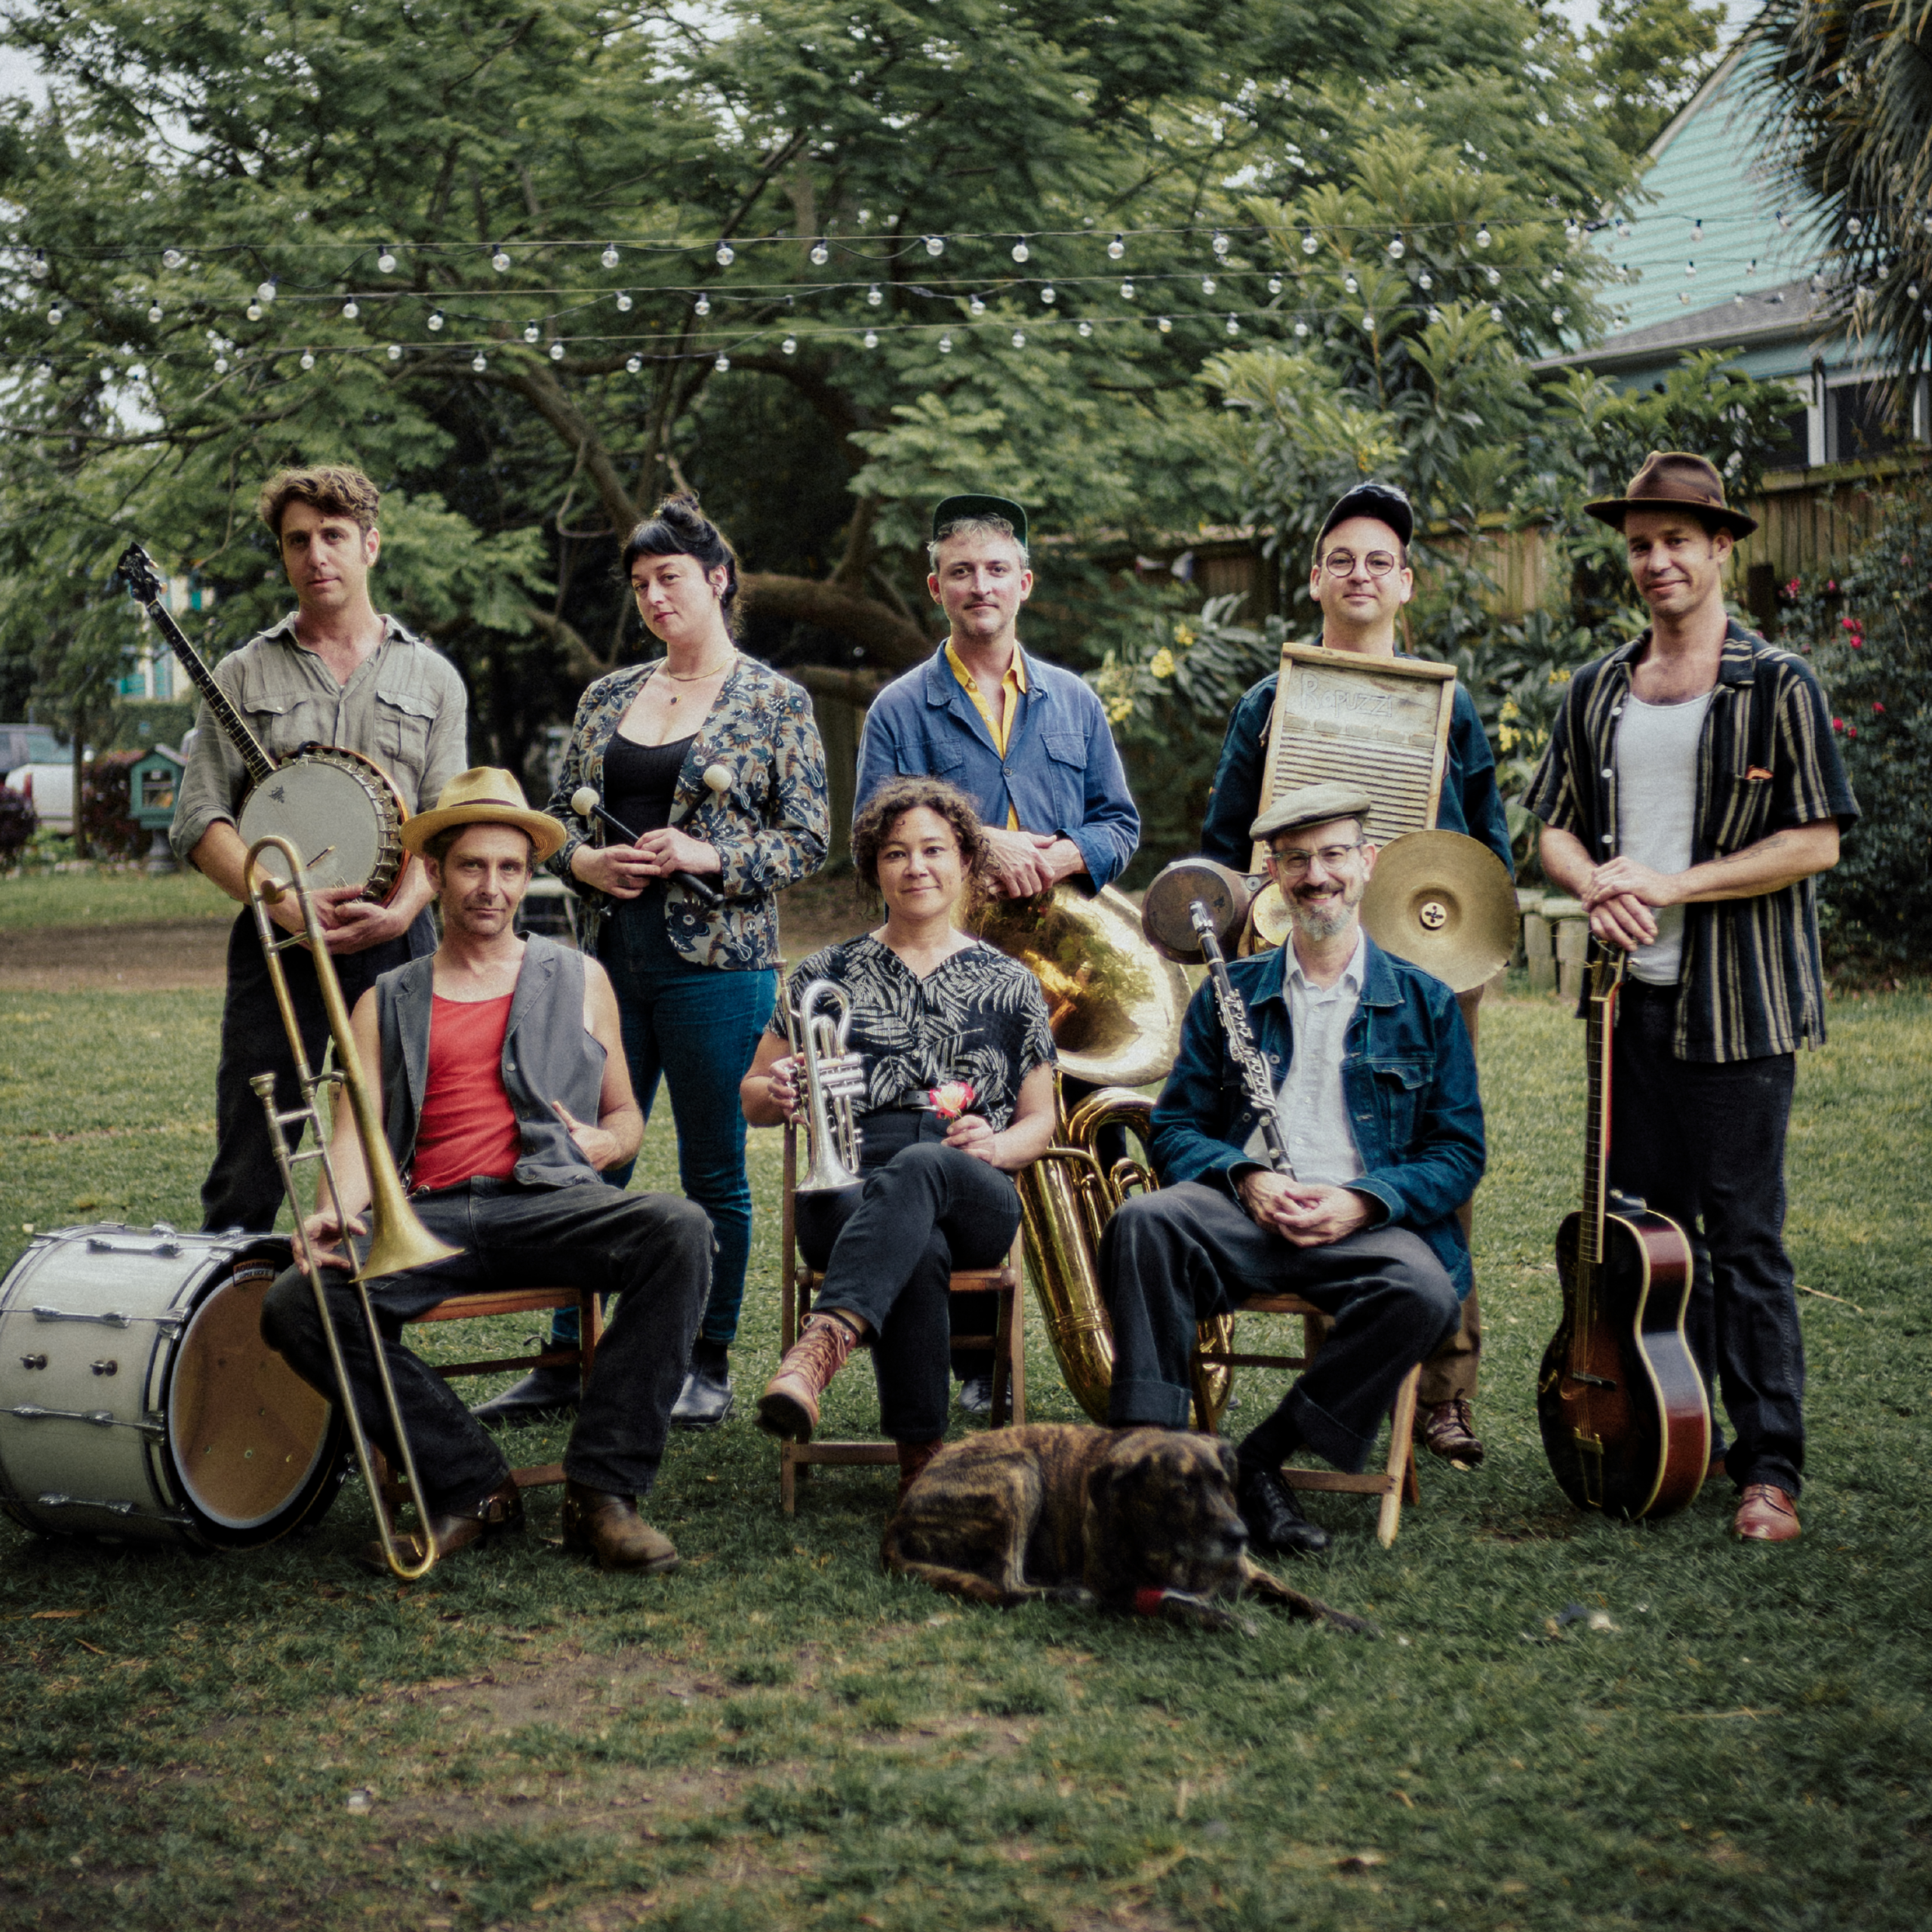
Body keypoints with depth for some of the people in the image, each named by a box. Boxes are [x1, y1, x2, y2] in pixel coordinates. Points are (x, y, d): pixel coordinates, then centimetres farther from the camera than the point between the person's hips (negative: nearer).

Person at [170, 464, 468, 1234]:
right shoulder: (243, 676, 10)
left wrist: (401, 910, -16)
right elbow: (198, 821, 3)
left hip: (396, 947, 1)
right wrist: (282, 902, -14)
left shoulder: (431, 678, 11)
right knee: (246, 1181, -1)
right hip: (273, 946, 0)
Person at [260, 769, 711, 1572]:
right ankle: (473, 1488, -15)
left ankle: (602, 1490, -26)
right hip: (429, 1218, 1)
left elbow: (627, 1116, 25)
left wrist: (605, 1143, -1)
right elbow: (356, 1131, 8)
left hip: (550, 1203, -1)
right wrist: (341, 1209, -14)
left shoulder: (578, 980, 21)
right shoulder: (386, 1005, 21)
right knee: (294, 1306, -27)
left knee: (678, 1229, -32)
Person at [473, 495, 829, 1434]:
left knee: (714, 1170, 3)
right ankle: (569, 1360, 14)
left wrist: (706, 856, -16)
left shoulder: (774, 702, 1)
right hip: (611, 958, 4)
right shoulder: (608, 698, 13)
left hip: (717, 960, -4)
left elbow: (808, 839, -2)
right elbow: (557, 814, 16)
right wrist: (584, 861, -6)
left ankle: (708, 1365, 15)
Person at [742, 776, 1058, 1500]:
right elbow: (751, 1099, 20)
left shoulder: (1009, 984, 19)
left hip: (973, 1197, 0)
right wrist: (775, 1093, -6)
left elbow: (1041, 1119, 19)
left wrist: (999, 1147, -6)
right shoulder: (828, 974, 19)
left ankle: (824, 1341, -62)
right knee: (918, 1247, -39)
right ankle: (921, 1454, -42)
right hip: (846, 1188, 0)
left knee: (918, 1168, -40)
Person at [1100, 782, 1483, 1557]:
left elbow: (1459, 1152, 8)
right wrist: (1246, 1177, -9)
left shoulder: (1425, 1004, 14)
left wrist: (1362, 1201, -10)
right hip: (1246, 1209, 1)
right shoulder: (1229, 994, 17)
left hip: (1368, 1224, -1)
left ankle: (1257, 1459, -20)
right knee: (1143, 1221, -31)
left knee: (1423, 1291, -34)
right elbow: (1175, 1127, 13)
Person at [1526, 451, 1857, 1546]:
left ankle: (1771, 1465, 4)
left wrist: (1671, 886, -15)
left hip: (1739, 1004, -5)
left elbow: (1815, 842, -9)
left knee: (1747, 1239, -3)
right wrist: (1595, 883, -7)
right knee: (1652, 1228, 10)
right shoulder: (1599, 692, 13)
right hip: (1633, 999, 5)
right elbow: (1558, 828, 16)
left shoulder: (1778, 687, -4)